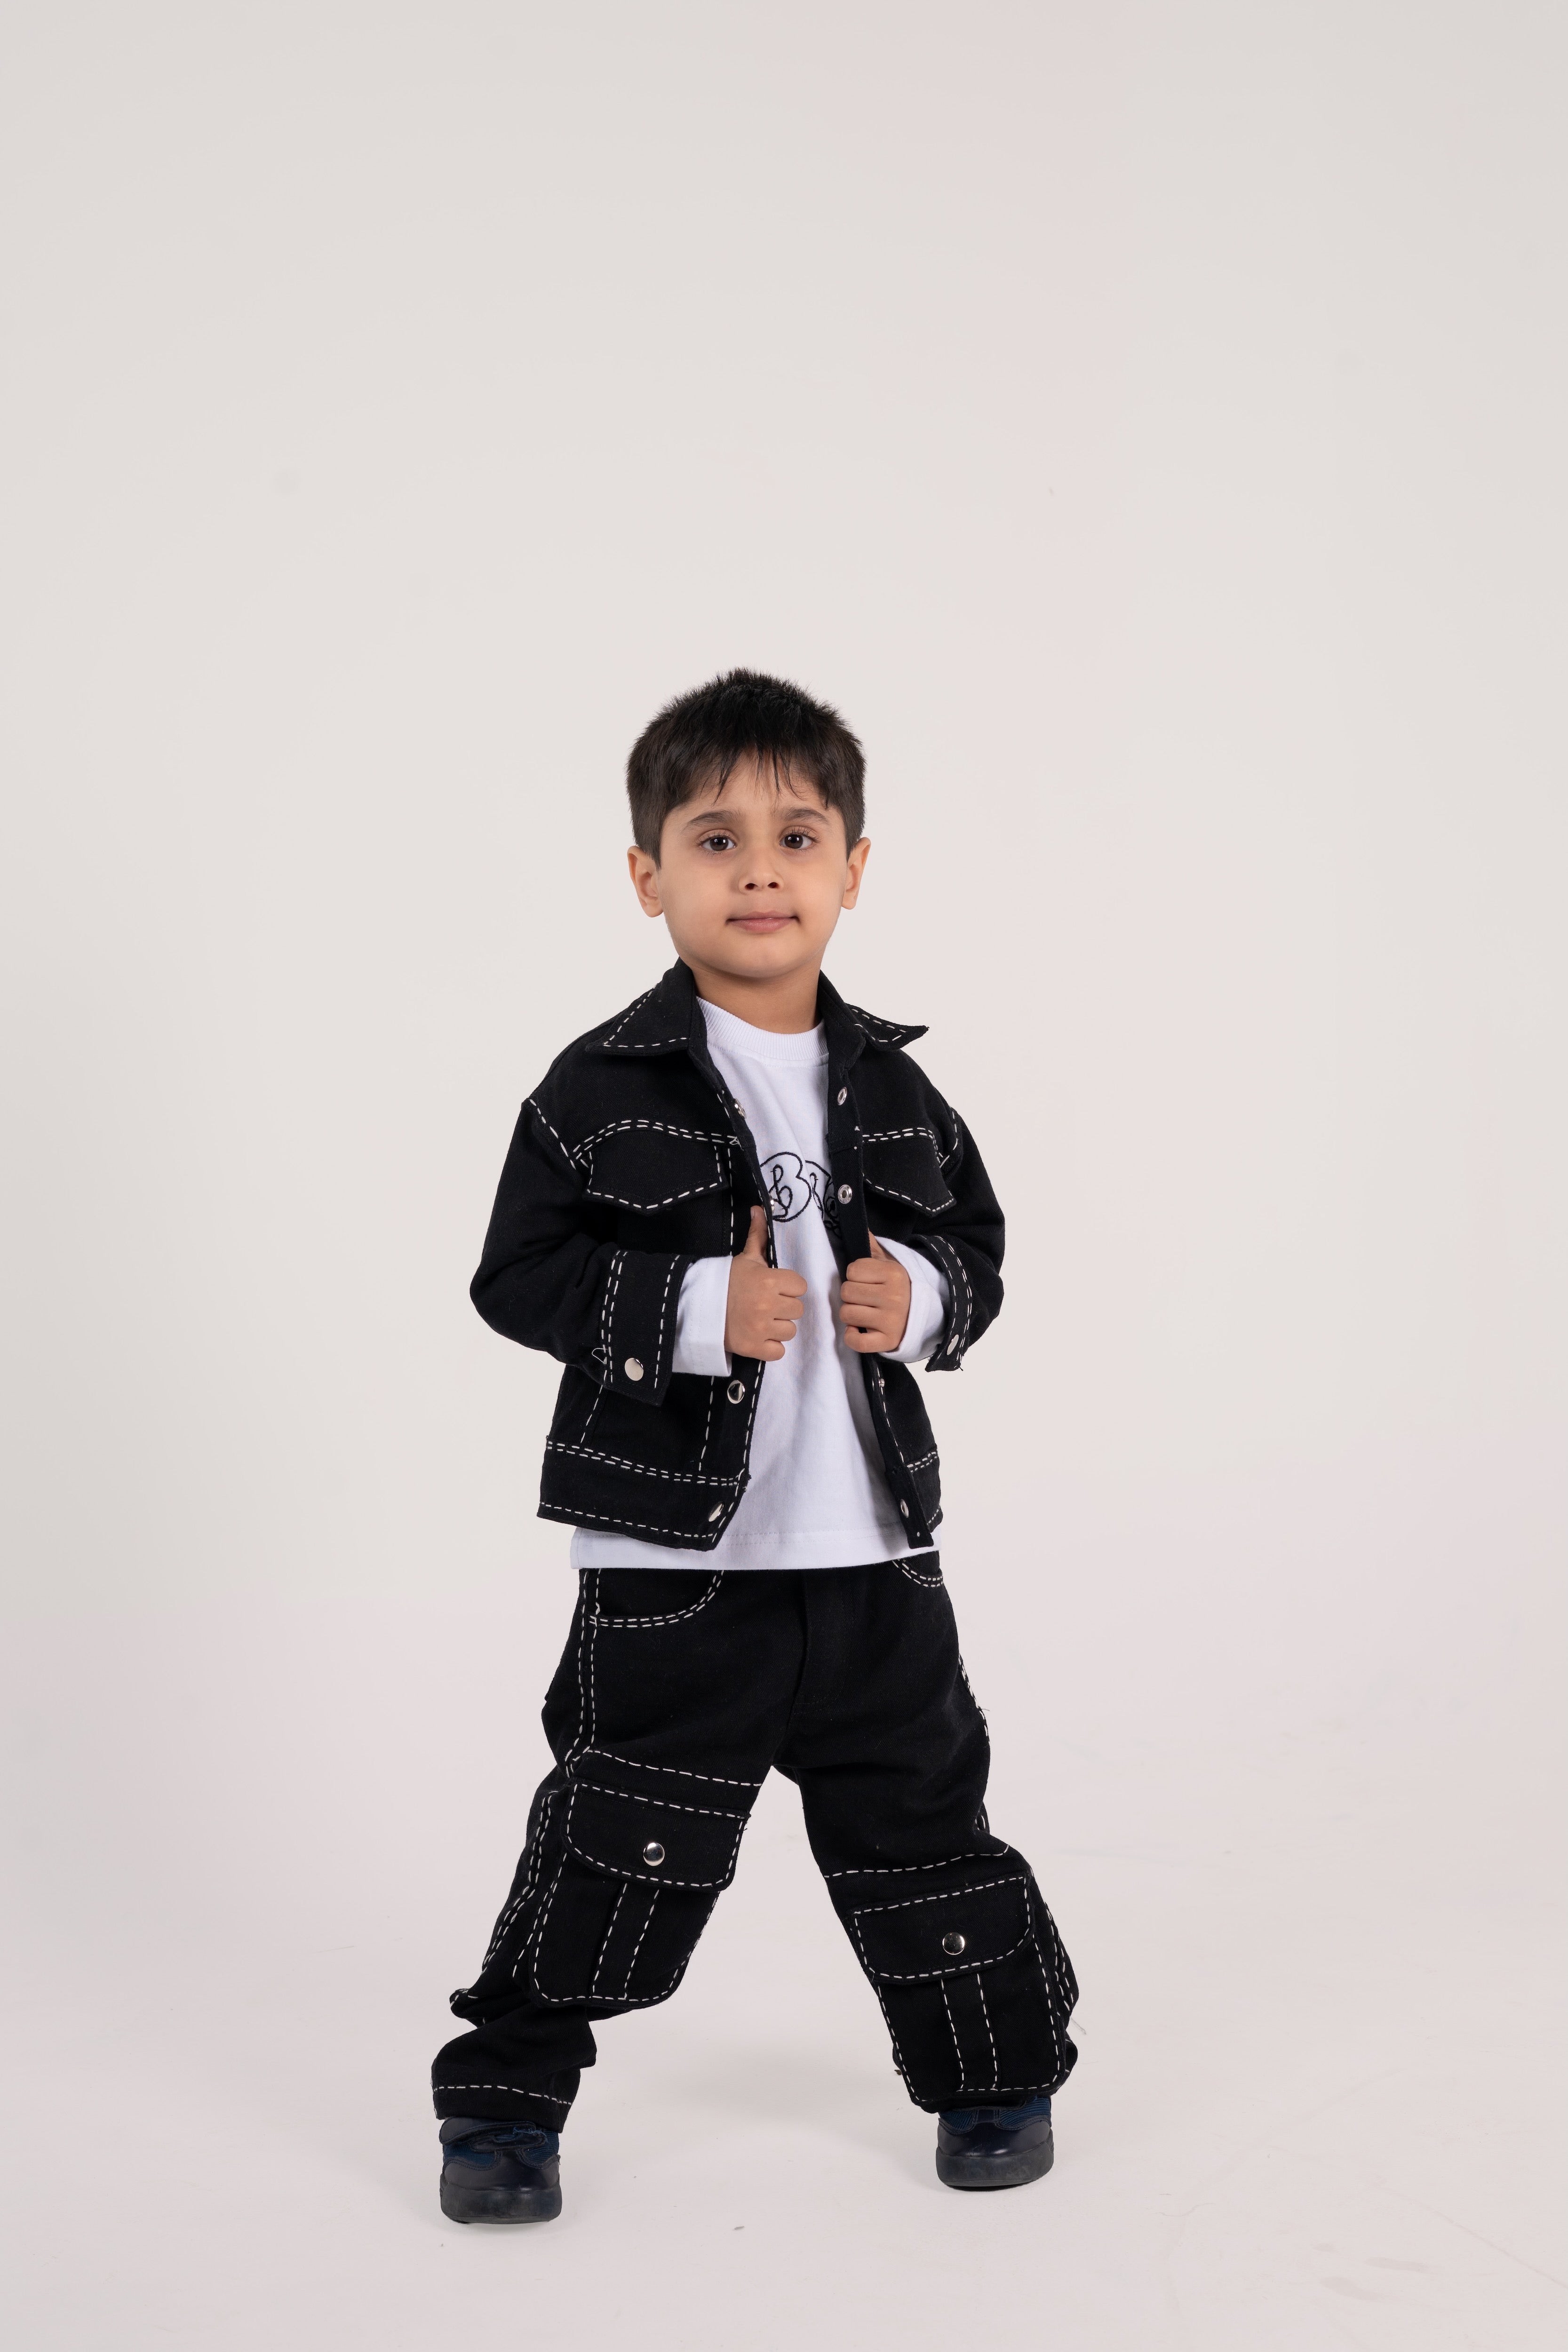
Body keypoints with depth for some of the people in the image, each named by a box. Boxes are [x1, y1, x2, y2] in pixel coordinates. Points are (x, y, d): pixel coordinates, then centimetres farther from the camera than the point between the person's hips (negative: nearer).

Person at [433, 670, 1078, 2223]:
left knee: (919, 1813, 14)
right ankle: (506, 2097, 20)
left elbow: (976, 1248, 15)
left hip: (873, 1545, 4)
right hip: (672, 1552, -3)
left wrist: (922, 1296, -8)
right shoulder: (604, 1088, -6)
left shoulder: (892, 1087, 6)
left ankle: (997, 2072, 33)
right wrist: (699, 1311, -20)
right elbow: (522, 1272, -9)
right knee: (618, 1836, 3)